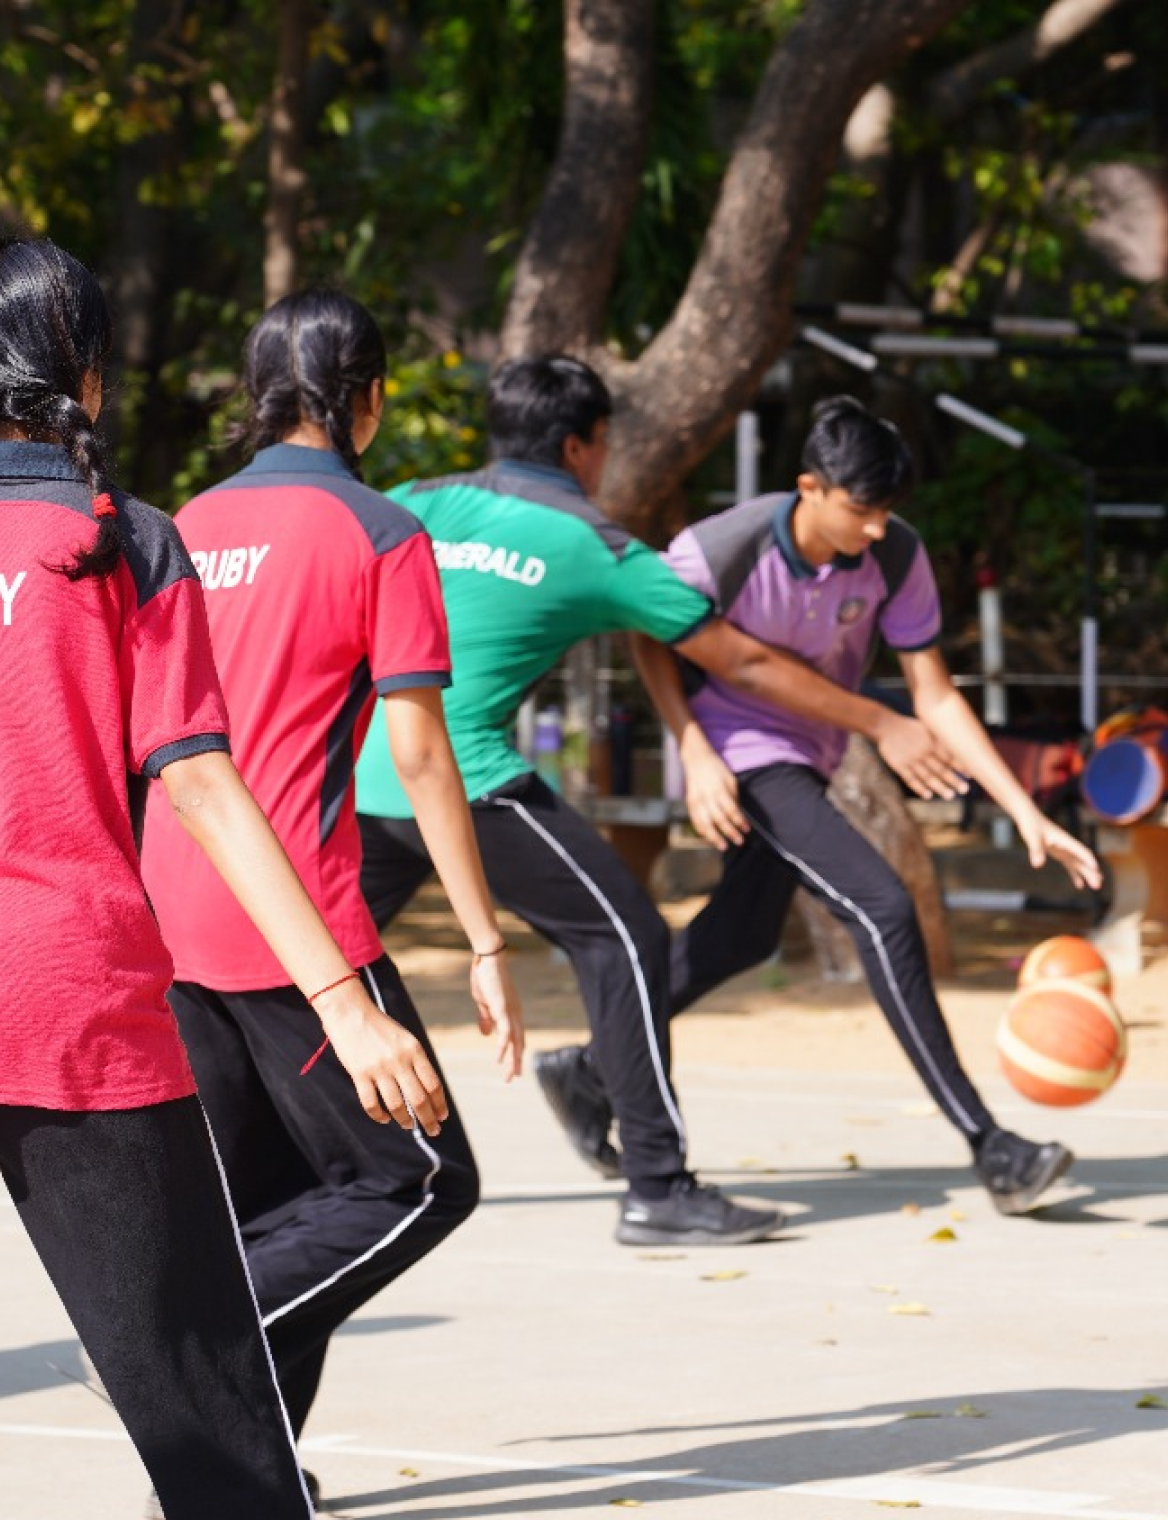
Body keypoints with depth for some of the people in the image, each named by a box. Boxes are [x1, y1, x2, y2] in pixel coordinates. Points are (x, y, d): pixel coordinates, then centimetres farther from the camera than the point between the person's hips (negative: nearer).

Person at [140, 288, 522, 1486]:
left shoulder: (191, 528, 13)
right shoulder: (380, 537, -5)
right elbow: (417, 754, -10)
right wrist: (486, 947, -7)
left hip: (170, 927, 7)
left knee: (267, 1208, 16)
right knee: (419, 1180, 3)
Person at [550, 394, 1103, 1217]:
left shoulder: (896, 556, -17)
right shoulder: (720, 552, -27)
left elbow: (936, 698, -14)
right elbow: (652, 638, -8)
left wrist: (1028, 814, -21)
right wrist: (696, 755, -20)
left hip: (812, 757, 7)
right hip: (745, 755, -7)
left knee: (744, 933, 24)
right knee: (884, 910, -22)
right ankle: (988, 1148, -22)